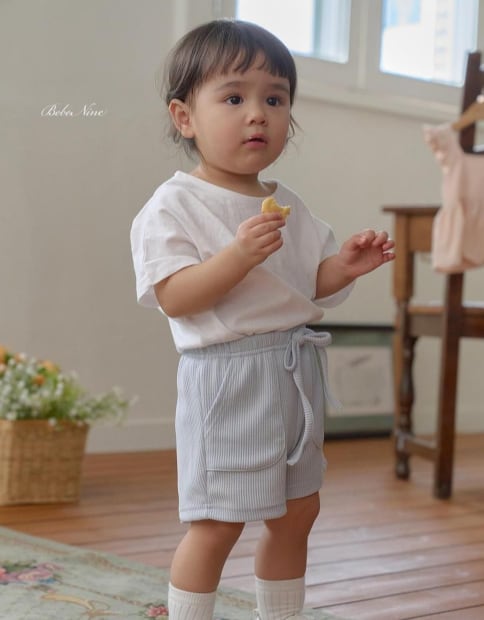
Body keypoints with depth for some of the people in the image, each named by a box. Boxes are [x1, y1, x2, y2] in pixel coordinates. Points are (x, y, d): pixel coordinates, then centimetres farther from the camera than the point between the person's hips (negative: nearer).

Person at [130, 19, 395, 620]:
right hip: (226, 375, -7)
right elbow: (173, 298, -19)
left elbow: (308, 288, 15)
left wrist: (343, 266, -5)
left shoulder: (288, 206, 10)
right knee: (218, 523, -3)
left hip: (295, 372, 8)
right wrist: (239, 255, -30)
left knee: (298, 510, 17)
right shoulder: (174, 205, -10)